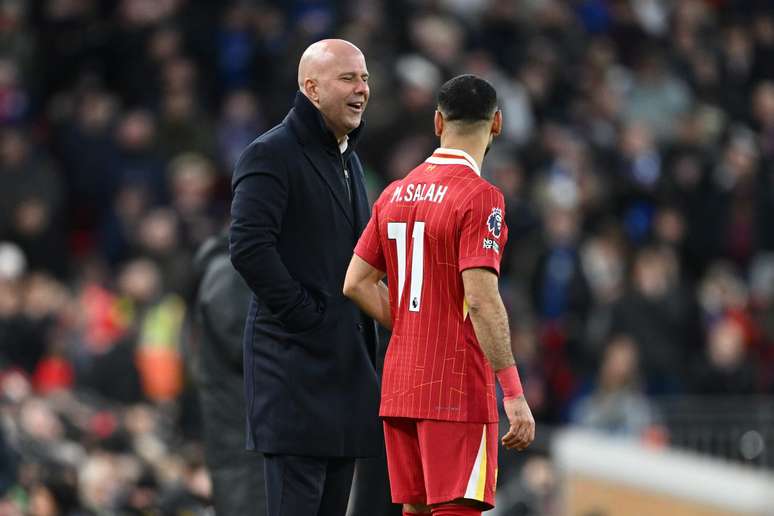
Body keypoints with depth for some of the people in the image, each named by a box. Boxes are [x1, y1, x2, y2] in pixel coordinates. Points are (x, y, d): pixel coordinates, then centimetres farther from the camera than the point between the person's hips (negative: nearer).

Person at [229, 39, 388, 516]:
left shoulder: (349, 160, 20)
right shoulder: (272, 154, -8)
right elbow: (249, 248, -19)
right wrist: (305, 316, -16)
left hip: (347, 364, 9)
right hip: (296, 364, -9)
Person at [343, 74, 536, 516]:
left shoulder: (395, 194, 10)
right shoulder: (479, 198, -12)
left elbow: (357, 283, 12)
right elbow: (481, 299, -19)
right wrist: (514, 395, -18)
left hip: (400, 387, 7)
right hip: (459, 390, -7)